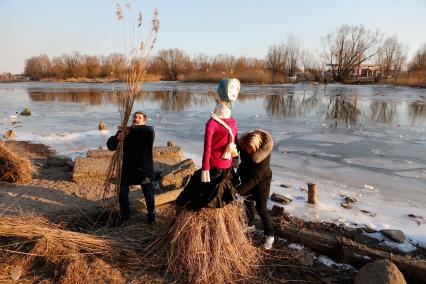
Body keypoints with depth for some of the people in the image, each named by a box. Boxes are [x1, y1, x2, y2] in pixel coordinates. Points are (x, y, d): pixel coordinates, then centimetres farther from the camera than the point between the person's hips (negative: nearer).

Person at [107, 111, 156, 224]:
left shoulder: (148, 131, -9)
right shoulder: (124, 131, -1)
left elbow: (149, 131, -35)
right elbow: (110, 145, -10)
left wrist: (131, 129, -36)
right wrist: (116, 139, -32)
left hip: (144, 169, -2)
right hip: (127, 168, 3)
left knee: (148, 194, 10)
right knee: (122, 192, 10)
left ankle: (151, 215, 32)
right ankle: (125, 214, 33)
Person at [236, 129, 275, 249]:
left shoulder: (264, 154, -36)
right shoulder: (242, 142, -24)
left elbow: (256, 177, -36)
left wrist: (238, 190, -40)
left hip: (262, 180, -5)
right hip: (246, 176, 5)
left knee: (261, 209, -2)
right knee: (247, 202, 19)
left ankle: (269, 236, 18)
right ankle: (249, 225, 44)